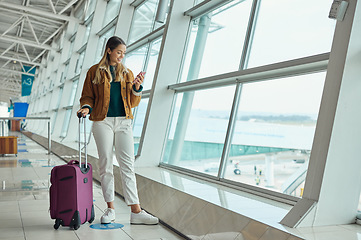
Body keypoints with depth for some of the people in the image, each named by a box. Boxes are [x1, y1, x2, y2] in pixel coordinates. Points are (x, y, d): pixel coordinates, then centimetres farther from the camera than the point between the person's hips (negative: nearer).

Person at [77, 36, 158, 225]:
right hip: (103, 121, -2)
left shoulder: (127, 73, 14)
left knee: (128, 165, -3)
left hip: (124, 122, 2)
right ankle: (110, 209, 13)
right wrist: (86, 108, -14)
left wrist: (137, 87, -5)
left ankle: (136, 211, -4)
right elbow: (87, 96, 7)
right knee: (105, 165, 2)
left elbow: (133, 103, 13)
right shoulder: (95, 72, 7)